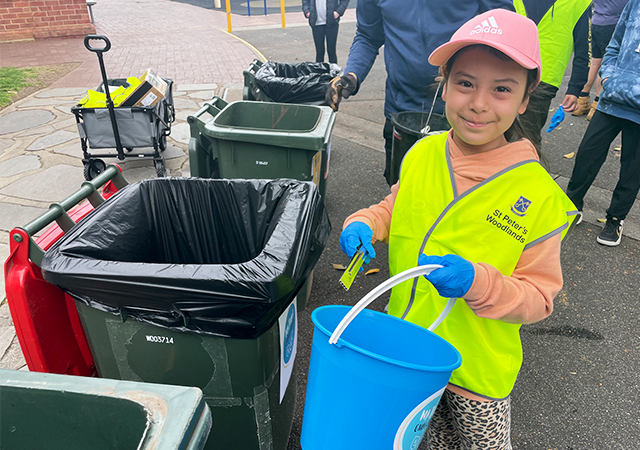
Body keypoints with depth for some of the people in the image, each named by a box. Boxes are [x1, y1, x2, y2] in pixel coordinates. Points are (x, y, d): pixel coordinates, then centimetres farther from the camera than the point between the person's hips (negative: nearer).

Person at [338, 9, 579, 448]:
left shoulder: (538, 195, -21)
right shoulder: (422, 153, -10)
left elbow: (539, 296, -15)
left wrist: (478, 283, -33)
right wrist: (364, 224, -12)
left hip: (478, 368, -2)